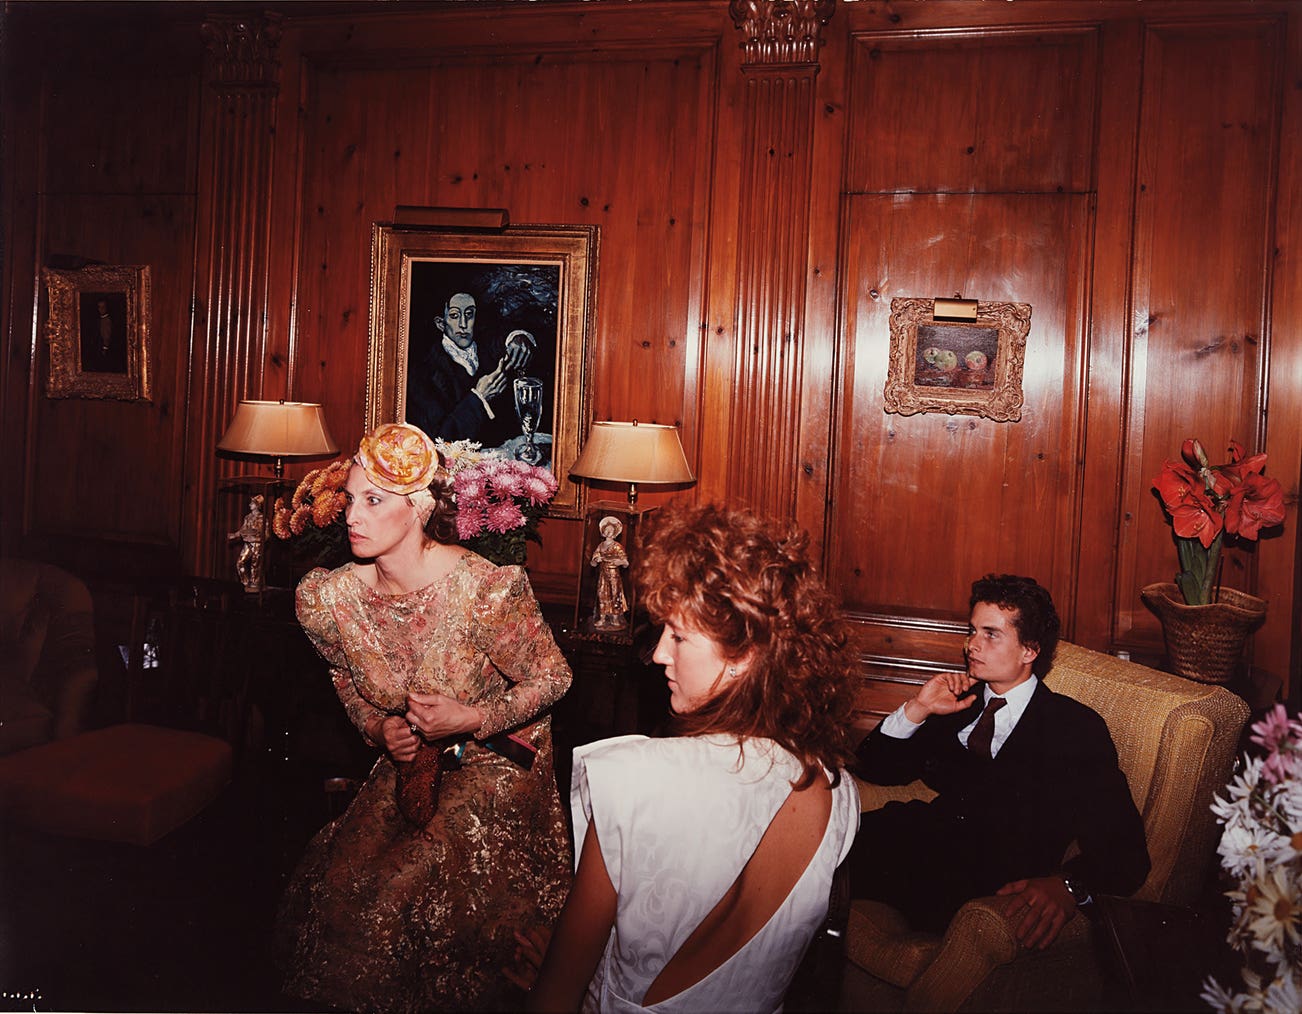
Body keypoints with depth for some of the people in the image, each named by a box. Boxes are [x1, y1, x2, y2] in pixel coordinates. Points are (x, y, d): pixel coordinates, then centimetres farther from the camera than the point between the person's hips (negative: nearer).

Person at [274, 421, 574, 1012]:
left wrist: (472, 719, -24)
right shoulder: (327, 598, -12)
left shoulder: (486, 591, -27)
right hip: (408, 763, 5)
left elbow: (552, 678, -12)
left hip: (494, 761, -5)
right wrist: (379, 727, -9)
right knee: (335, 887, -6)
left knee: (403, 896, -15)